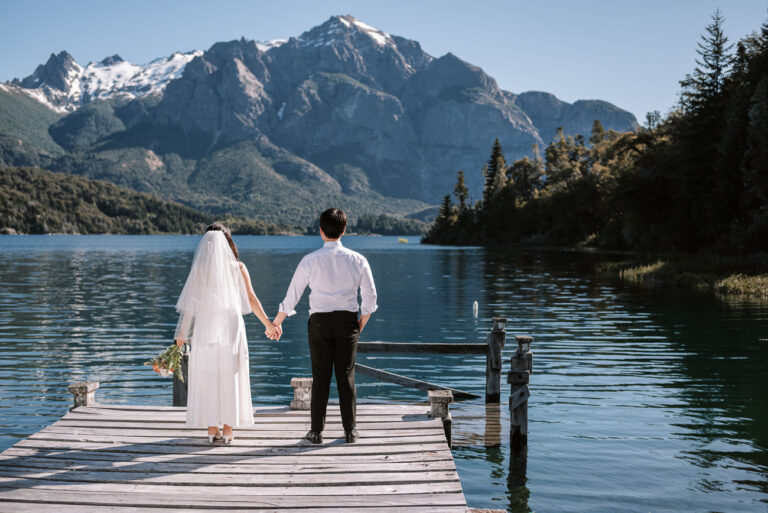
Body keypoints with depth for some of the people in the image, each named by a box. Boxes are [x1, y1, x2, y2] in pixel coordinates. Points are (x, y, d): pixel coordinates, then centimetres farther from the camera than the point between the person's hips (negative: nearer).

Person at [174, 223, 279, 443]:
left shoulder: (200, 268, -4)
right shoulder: (237, 267, -1)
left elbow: (190, 304, -3)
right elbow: (251, 299, 1)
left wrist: (182, 333, 7)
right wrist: (268, 324, 11)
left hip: (205, 329, 0)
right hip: (231, 328, 1)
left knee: (207, 377, 8)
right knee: (230, 377, 8)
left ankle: (212, 429, 11)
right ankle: (227, 429, 10)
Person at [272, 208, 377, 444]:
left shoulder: (309, 261, -5)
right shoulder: (357, 260, -2)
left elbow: (292, 295, 1)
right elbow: (370, 296, 1)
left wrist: (276, 323, 13)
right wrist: (361, 323, 15)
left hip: (320, 321, -1)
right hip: (347, 320, 1)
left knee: (320, 376, 5)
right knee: (346, 376, 7)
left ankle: (317, 431, 9)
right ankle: (350, 430, 11)